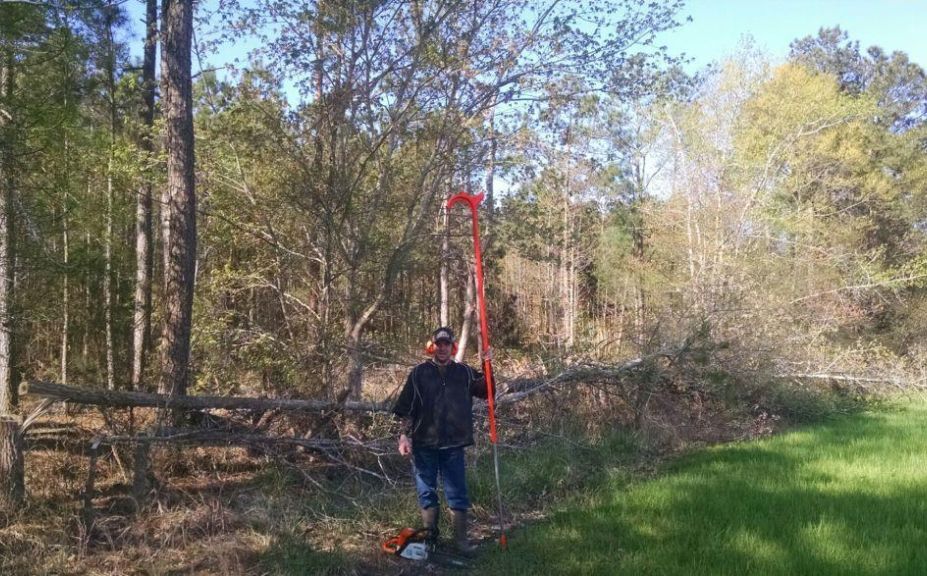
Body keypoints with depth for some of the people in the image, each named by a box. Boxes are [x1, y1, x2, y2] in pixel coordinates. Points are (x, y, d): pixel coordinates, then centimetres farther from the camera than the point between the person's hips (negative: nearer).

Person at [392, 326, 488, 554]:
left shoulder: (464, 372, 6)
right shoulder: (419, 373, 1)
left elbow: (486, 392, -2)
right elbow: (405, 408, 0)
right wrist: (404, 435, -8)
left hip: (454, 444, 1)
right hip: (424, 444, 0)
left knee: (458, 494, 5)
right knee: (426, 493, 9)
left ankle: (461, 539, 14)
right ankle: (430, 538, 20)